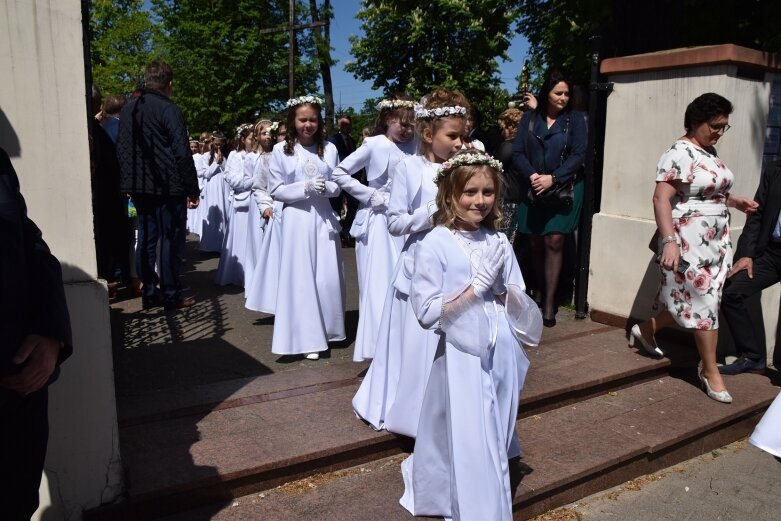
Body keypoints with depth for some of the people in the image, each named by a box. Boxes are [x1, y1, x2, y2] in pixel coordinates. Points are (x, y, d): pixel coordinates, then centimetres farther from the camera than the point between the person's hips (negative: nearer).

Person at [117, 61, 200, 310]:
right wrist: (193, 189, -10)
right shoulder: (169, 109, -11)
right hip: (168, 187, -6)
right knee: (171, 240, 1)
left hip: (140, 187, 7)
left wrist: (129, 181, 20)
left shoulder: (127, 109, 10)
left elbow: (121, 149, 14)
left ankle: (149, 293, 17)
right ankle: (171, 295, 6)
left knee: (146, 238, 11)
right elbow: (182, 153, -15)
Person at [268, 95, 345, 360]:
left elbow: (338, 185, 8)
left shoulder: (329, 148, 4)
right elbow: (276, 190, -2)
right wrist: (305, 188, -14)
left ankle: (326, 330, 25)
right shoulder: (281, 150, -1)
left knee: (328, 277, 5)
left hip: (324, 218, 2)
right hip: (297, 219, -2)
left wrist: (326, 188, -14)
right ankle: (307, 338, 12)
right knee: (301, 278, 2)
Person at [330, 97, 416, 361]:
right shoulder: (374, 144, -5)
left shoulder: (412, 147, 6)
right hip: (377, 222, -4)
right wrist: (369, 194, -8)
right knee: (379, 285, -1)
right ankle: (379, 346, 10)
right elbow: (339, 173, -5)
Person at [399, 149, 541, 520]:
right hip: (462, 357, -5)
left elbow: (521, 309, 8)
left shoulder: (499, 242, 4)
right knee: (468, 443, 3)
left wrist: (502, 290, -13)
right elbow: (427, 312, -18)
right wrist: (478, 284, -18)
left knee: (495, 441, 19)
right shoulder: (435, 245, -12)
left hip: (501, 354, 5)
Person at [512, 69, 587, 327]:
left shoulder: (575, 119, 0)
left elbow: (578, 155, -6)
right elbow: (517, 152, 1)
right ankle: (539, 290, 27)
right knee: (535, 242, 7)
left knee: (554, 241, -7)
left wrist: (552, 178, -17)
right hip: (533, 189, 2)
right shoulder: (530, 117, 6)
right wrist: (531, 175, -16)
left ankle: (549, 301, 1)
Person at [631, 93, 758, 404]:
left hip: (716, 240, 9)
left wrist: (734, 201, 7)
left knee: (691, 300, 12)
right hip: (689, 242, -9)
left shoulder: (709, 152, 12)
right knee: (704, 303, -2)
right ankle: (710, 372, 12)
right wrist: (669, 241, -31)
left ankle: (646, 329, 33)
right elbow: (661, 198, -23)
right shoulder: (680, 153, -16)